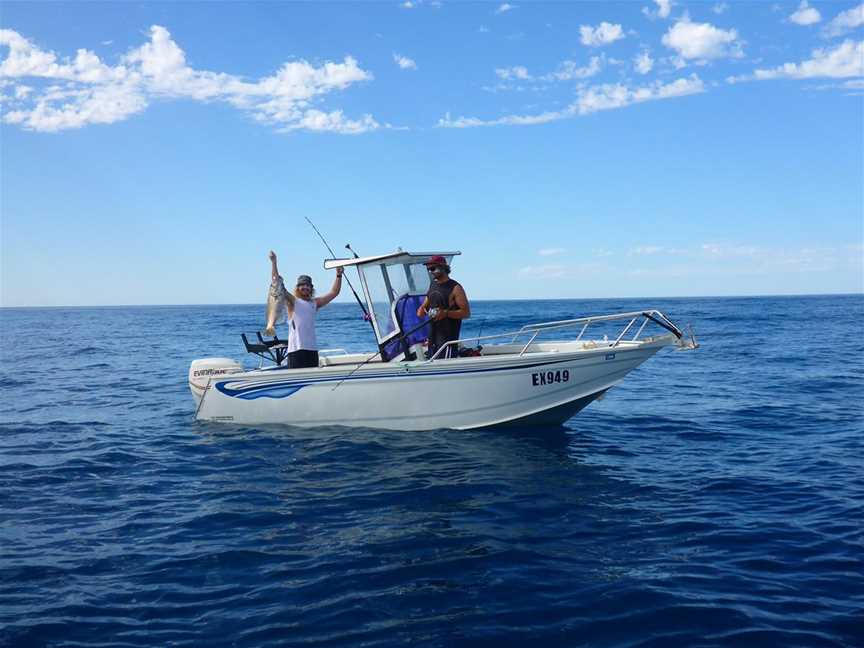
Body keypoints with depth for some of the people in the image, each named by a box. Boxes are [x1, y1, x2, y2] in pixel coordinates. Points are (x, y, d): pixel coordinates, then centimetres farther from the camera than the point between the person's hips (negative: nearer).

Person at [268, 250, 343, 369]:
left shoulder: (315, 303, 14)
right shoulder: (292, 301, 3)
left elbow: (334, 292, 12)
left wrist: (338, 276, 2)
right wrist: (273, 262, -11)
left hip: (312, 349, 5)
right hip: (296, 349, -5)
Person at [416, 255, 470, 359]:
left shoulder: (455, 288, -9)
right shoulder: (433, 285, 15)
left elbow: (466, 312, -13)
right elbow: (425, 305, 25)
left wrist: (446, 313, -24)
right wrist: (422, 310, 1)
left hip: (448, 336, -8)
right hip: (433, 335, 8)